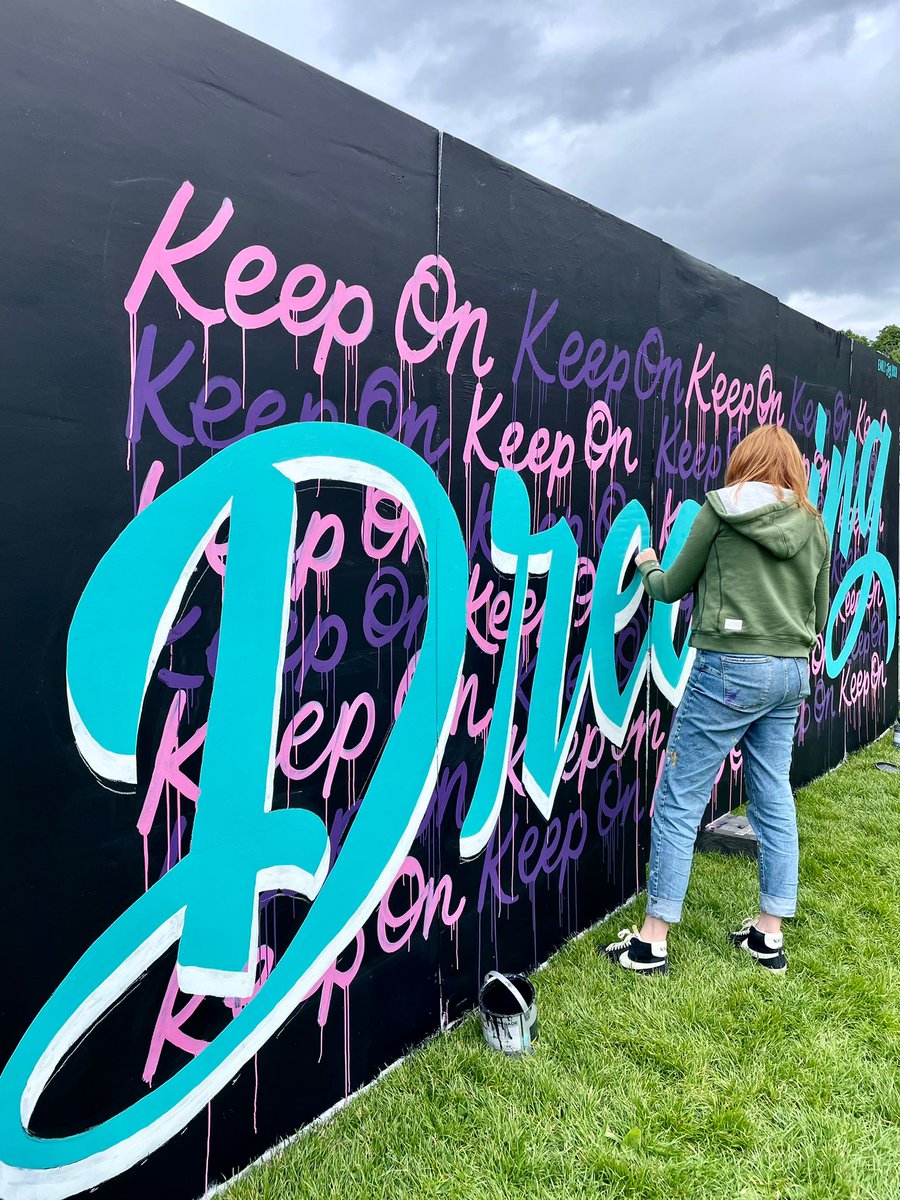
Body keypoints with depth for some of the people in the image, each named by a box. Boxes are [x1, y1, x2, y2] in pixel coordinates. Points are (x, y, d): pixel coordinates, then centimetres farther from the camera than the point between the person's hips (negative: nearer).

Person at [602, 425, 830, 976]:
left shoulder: (722, 508, -3)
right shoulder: (814, 526, 10)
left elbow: (673, 588, 4)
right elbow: (820, 614, 16)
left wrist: (649, 567, 25)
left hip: (730, 668, -6)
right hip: (792, 672, 6)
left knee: (679, 800, 0)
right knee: (775, 800, 14)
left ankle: (652, 941, 5)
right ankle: (770, 933, 23)